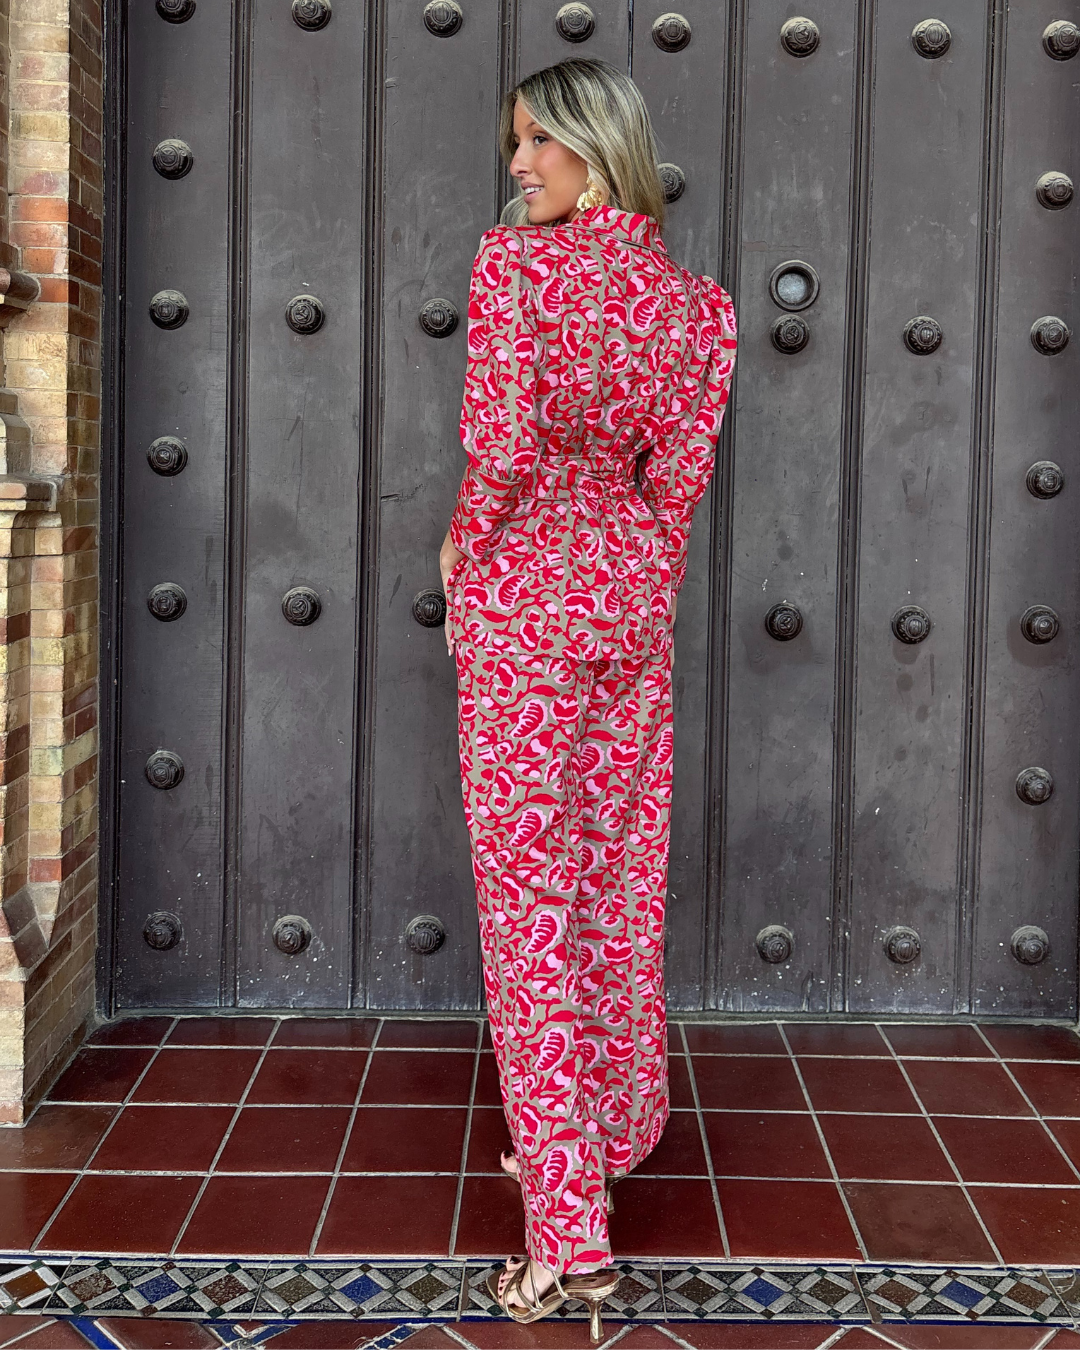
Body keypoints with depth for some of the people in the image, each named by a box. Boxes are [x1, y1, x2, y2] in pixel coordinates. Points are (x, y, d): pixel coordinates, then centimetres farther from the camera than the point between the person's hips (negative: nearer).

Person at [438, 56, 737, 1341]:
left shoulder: (514, 259, -11)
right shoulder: (690, 296, 5)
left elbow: (501, 448, -16)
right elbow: (681, 470, 6)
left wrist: (462, 552, 1)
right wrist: (642, 580, 18)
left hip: (521, 591, -6)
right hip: (632, 591, 6)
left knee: (526, 891, -4)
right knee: (618, 873, 17)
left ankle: (567, 1232, -4)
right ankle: (610, 1130, 33)